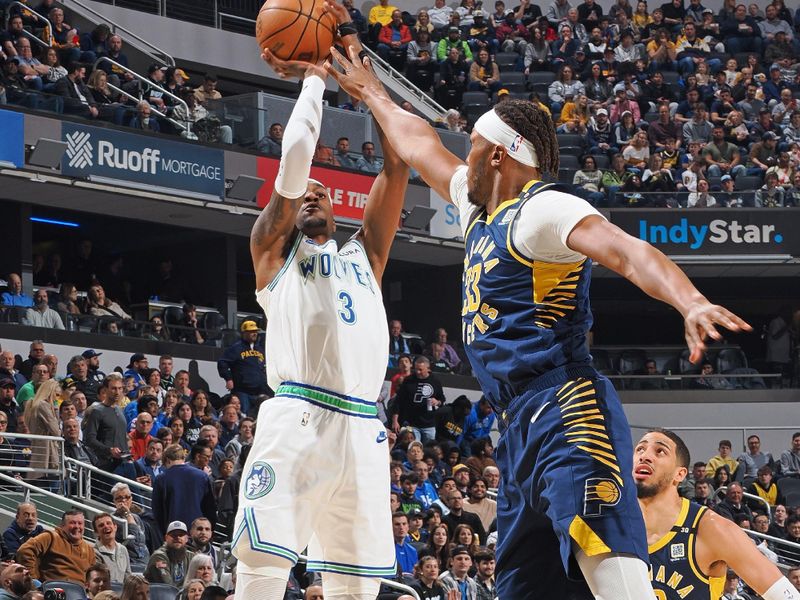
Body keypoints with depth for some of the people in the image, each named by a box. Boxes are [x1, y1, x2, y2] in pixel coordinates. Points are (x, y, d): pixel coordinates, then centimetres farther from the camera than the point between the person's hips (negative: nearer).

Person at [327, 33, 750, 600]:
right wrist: (371, 92, 53)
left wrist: (691, 303, -40)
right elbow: (419, 144, 39)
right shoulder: (480, 208, 22)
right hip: (522, 426, 10)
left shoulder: (542, 210, -6)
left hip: (564, 407, -10)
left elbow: (626, 251, -23)